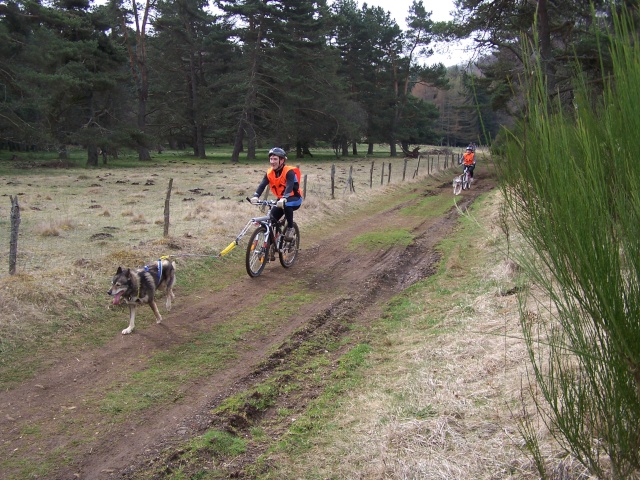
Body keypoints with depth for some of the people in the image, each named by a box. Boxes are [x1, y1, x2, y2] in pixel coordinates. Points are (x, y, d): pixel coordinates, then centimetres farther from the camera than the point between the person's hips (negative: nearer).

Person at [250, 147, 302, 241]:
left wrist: (284, 199, -55)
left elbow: (289, 186, -37)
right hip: (281, 200, 6)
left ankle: (290, 228, -20)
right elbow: (262, 185, -20)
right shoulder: (269, 173, -8)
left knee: (287, 204, -38)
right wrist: (255, 196, -40)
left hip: (294, 199, -6)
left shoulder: (289, 171, -23)